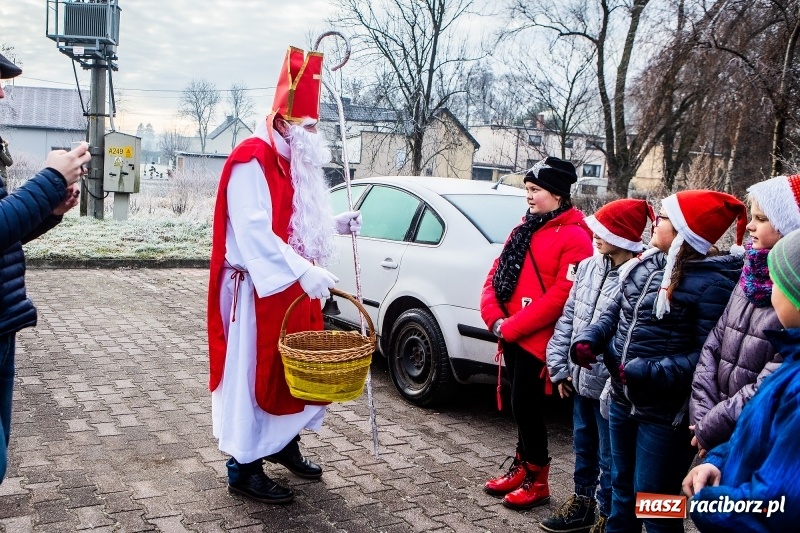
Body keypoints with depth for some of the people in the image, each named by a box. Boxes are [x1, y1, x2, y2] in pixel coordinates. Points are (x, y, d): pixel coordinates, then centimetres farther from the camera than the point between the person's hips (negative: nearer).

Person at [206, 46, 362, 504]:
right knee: (256, 374, -1)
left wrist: (337, 224, 5)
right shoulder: (252, 160, -16)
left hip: (296, 289, 9)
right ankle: (244, 466, 11)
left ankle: (285, 443, 35)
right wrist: (304, 273, -32)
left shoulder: (296, 164, 15)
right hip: (260, 291, -9)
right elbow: (254, 231, -26)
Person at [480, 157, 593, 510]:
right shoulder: (525, 228, 14)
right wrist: (494, 318, -4)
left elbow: (561, 296, -19)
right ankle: (522, 466, 30)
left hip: (538, 339, -7)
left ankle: (537, 480, 16)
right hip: (512, 335, 7)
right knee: (520, 404, 16)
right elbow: (498, 272, 12)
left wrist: (511, 327, -17)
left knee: (526, 405, 0)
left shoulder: (575, 236, -12)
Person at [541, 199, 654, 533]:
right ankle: (582, 504, 42)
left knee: (610, 459, 9)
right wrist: (560, 367, 7)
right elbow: (568, 317, 9)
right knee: (583, 447, 23)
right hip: (581, 380, 8)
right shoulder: (588, 267, 4)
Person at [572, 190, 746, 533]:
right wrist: (589, 338, -5)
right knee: (622, 487, 25)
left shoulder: (712, 282, -21)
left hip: (666, 413, -8)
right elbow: (615, 312, 13)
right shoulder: (647, 264, 4)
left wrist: (649, 373, -29)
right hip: (623, 399, 8)